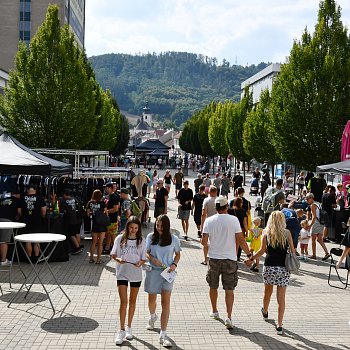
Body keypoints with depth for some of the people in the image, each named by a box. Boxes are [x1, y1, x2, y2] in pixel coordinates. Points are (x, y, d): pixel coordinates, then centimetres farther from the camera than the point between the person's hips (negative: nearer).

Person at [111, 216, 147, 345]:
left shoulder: (142, 241, -3)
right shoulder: (120, 239, -5)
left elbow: (143, 259, 2)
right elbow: (113, 254, 2)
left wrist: (140, 263, -20)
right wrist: (118, 259, -18)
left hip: (136, 274, 2)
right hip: (122, 273, -2)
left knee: (132, 301, 14)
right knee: (123, 302, -7)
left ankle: (128, 328, 29)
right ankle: (122, 330, 5)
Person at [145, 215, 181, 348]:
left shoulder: (173, 239, -3)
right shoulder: (151, 237, -2)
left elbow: (178, 254, 9)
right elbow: (146, 252, 2)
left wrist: (174, 264, -9)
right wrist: (153, 259, -18)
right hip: (153, 272, 2)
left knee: (166, 302, -7)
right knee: (152, 299, 18)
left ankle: (163, 335, -3)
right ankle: (152, 317, 54)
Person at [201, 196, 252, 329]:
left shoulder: (209, 221, -5)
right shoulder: (233, 220, -8)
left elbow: (204, 242, -6)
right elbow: (241, 240, -10)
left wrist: (206, 243, 17)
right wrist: (249, 254, 1)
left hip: (214, 258, 1)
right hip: (230, 258, -1)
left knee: (213, 287, 19)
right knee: (229, 289, 4)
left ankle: (214, 311, 35)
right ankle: (229, 317, -5)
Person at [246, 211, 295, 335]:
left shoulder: (266, 232, 1)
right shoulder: (287, 233, 2)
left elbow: (263, 250, -6)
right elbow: (292, 251, 2)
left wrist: (251, 259, 3)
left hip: (269, 267, 1)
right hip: (283, 268, -1)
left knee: (268, 292, 23)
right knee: (281, 298, 2)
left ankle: (265, 312, 48)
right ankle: (279, 325, 1)